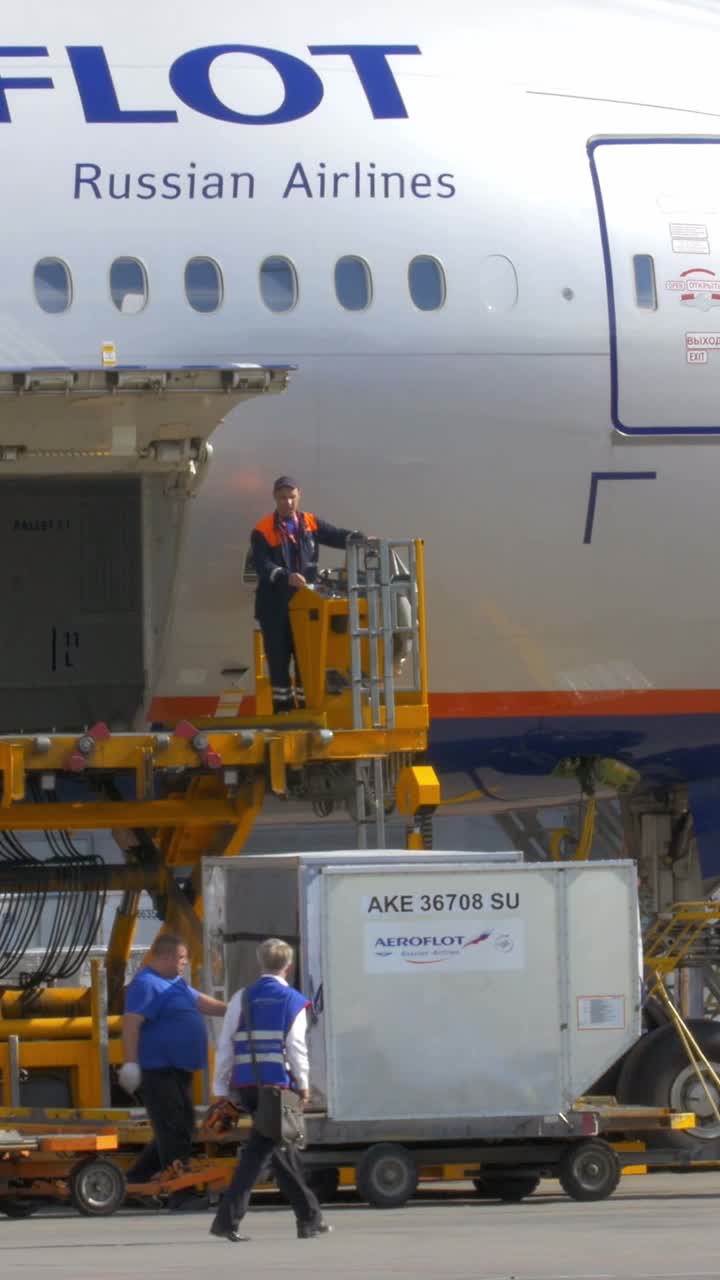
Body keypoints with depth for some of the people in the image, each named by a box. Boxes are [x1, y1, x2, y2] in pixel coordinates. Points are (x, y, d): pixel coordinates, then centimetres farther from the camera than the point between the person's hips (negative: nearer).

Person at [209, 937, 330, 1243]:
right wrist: (303, 1085, 2)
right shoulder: (292, 1001, -1)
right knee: (260, 1149, -6)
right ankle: (228, 1217, -18)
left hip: (246, 1086, 5)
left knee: (282, 1149, 15)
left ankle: (310, 1219, 24)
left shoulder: (242, 999, 8)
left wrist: (221, 1089, 9)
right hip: (278, 1084, -5)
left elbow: (226, 1046, 5)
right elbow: (297, 1047, -7)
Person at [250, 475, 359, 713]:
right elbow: (263, 565, -15)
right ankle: (283, 708, 8)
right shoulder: (263, 531, -4)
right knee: (279, 660, 2)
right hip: (274, 607, -3)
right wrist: (286, 577, -31)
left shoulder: (310, 524, 9)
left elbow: (337, 536, 4)